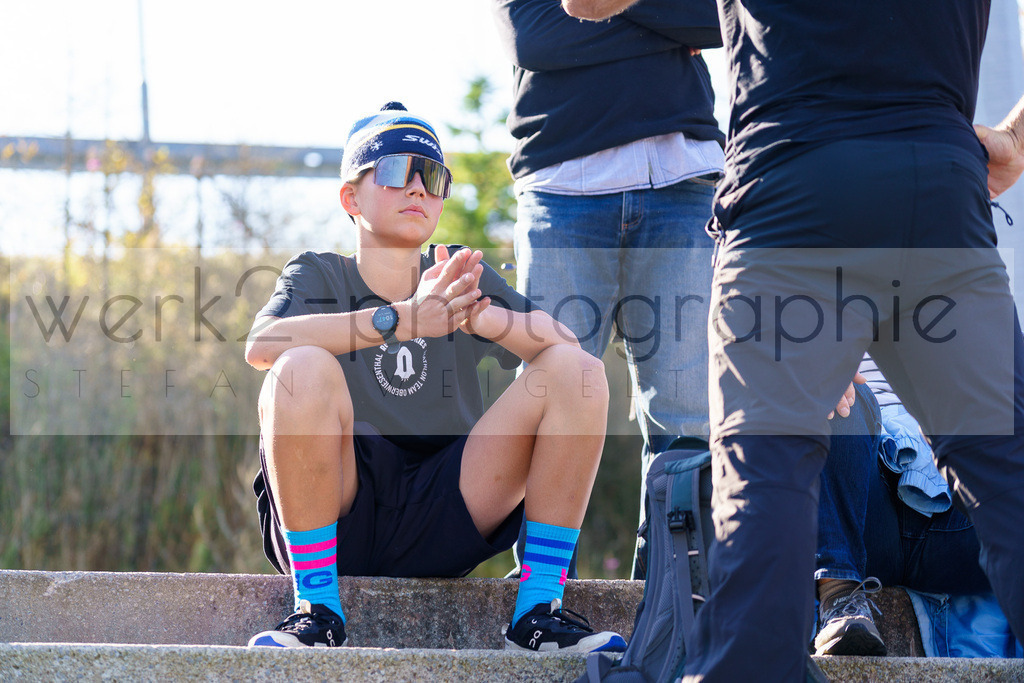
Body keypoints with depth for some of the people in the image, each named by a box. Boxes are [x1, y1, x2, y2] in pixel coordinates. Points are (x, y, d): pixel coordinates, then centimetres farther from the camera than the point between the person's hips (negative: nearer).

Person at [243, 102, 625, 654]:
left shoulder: (459, 278, 15)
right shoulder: (318, 276, 6)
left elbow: (564, 346, -3)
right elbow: (261, 346, -19)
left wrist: (476, 317, -24)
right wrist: (402, 319, -29)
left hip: (439, 524, 3)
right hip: (332, 516, -3)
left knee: (580, 373, -11)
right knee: (302, 369, -30)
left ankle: (537, 610, -12)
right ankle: (317, 609, -20)